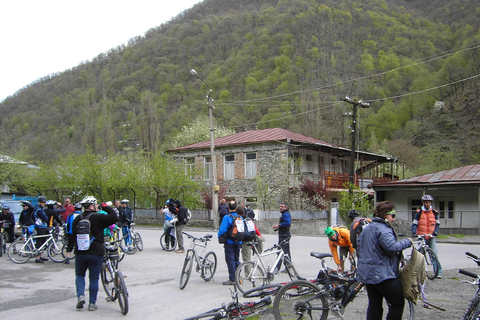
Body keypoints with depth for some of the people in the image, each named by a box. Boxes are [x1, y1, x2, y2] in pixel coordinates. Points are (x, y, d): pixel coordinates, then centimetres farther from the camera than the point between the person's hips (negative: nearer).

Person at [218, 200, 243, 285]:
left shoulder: (227, 217, -15)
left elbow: (222, 230, -20)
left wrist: (220, 236, 0)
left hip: (229, 242, -6)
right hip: (238, 242, 6)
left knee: (230, 260, -1)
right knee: (237, 260, 15)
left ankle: (232, 279, -1)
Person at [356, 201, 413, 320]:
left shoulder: (366, 228, 17)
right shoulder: (383, 229, -15)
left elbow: (359, 247, 24)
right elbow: (392, 247, -27)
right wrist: (407, 242, -13)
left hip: (366, 273, 9)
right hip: (383, 274, -9)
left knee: (374, 305, 13)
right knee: (398, 303, 1)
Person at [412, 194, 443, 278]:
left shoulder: (434, 212, 4)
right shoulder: (419, 212, 0)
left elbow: (437, 224, 11)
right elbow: (415, 224, 0)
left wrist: (435, 232, -5)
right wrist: (414, 232, -16)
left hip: (431, 238, 0)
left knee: (435, 255, -8)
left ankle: (438, 272, -2)